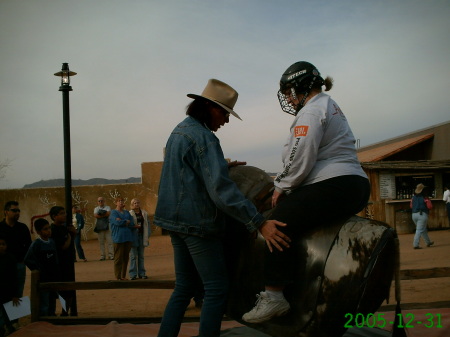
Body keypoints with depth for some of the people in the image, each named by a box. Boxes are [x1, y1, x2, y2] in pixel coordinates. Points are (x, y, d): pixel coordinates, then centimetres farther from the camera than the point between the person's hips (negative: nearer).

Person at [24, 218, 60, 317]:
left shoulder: (52, 242, 5)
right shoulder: (36, 244, -13)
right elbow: (28, 259, -19)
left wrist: (58, 274, 9)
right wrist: (37, 270, -15)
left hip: (54, 278, 6)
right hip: (43, 279, -6)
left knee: (52, 303, 17)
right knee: (44, 305, -1)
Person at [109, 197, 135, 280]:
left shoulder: (127, 212, 17)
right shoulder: (113, 212, 2)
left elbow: (132, 224, 3)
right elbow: (117, 222, -15)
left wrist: (123, 222, -10)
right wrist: (127, 222, -3)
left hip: (128, 237, 5)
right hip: (118, 238, -5)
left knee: (126, 257, 7)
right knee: (118, 258, -6)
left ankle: (123, 276, 15)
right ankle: (118, 277, -2)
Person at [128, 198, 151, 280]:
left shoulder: (144, 214, 8)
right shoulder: (129, 214, -3)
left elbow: (147, 224, 11)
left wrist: (147, 235, 5)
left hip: (142, 236, 4)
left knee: (141, 256, 10)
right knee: (133, 256, -3)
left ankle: (141, 273, 15)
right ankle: (133, 274, 2)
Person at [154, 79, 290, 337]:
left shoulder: (179, 131, 14)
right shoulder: (204, 137, -15)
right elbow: (221, 189, -24)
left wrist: (221, 165, 26)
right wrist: (259, 223, -26)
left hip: (176, 219, 10)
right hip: (198, 221, -10)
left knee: (184, 287, 16)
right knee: (217, 291, -3)